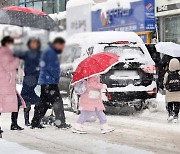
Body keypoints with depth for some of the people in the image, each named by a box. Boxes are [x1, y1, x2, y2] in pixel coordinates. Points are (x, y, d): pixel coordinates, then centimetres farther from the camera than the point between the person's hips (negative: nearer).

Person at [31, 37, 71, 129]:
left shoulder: (49, 52, 21)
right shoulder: (51, 53, -12)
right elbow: (50, 68, -21)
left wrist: (56, 78, 17)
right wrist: (56, 77, -10)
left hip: (43, 82, 11)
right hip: (50, 82, -11)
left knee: (44, 103, 12)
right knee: (57, 102, -9)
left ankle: (35, 123, 14)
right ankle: (60, 122, -10)